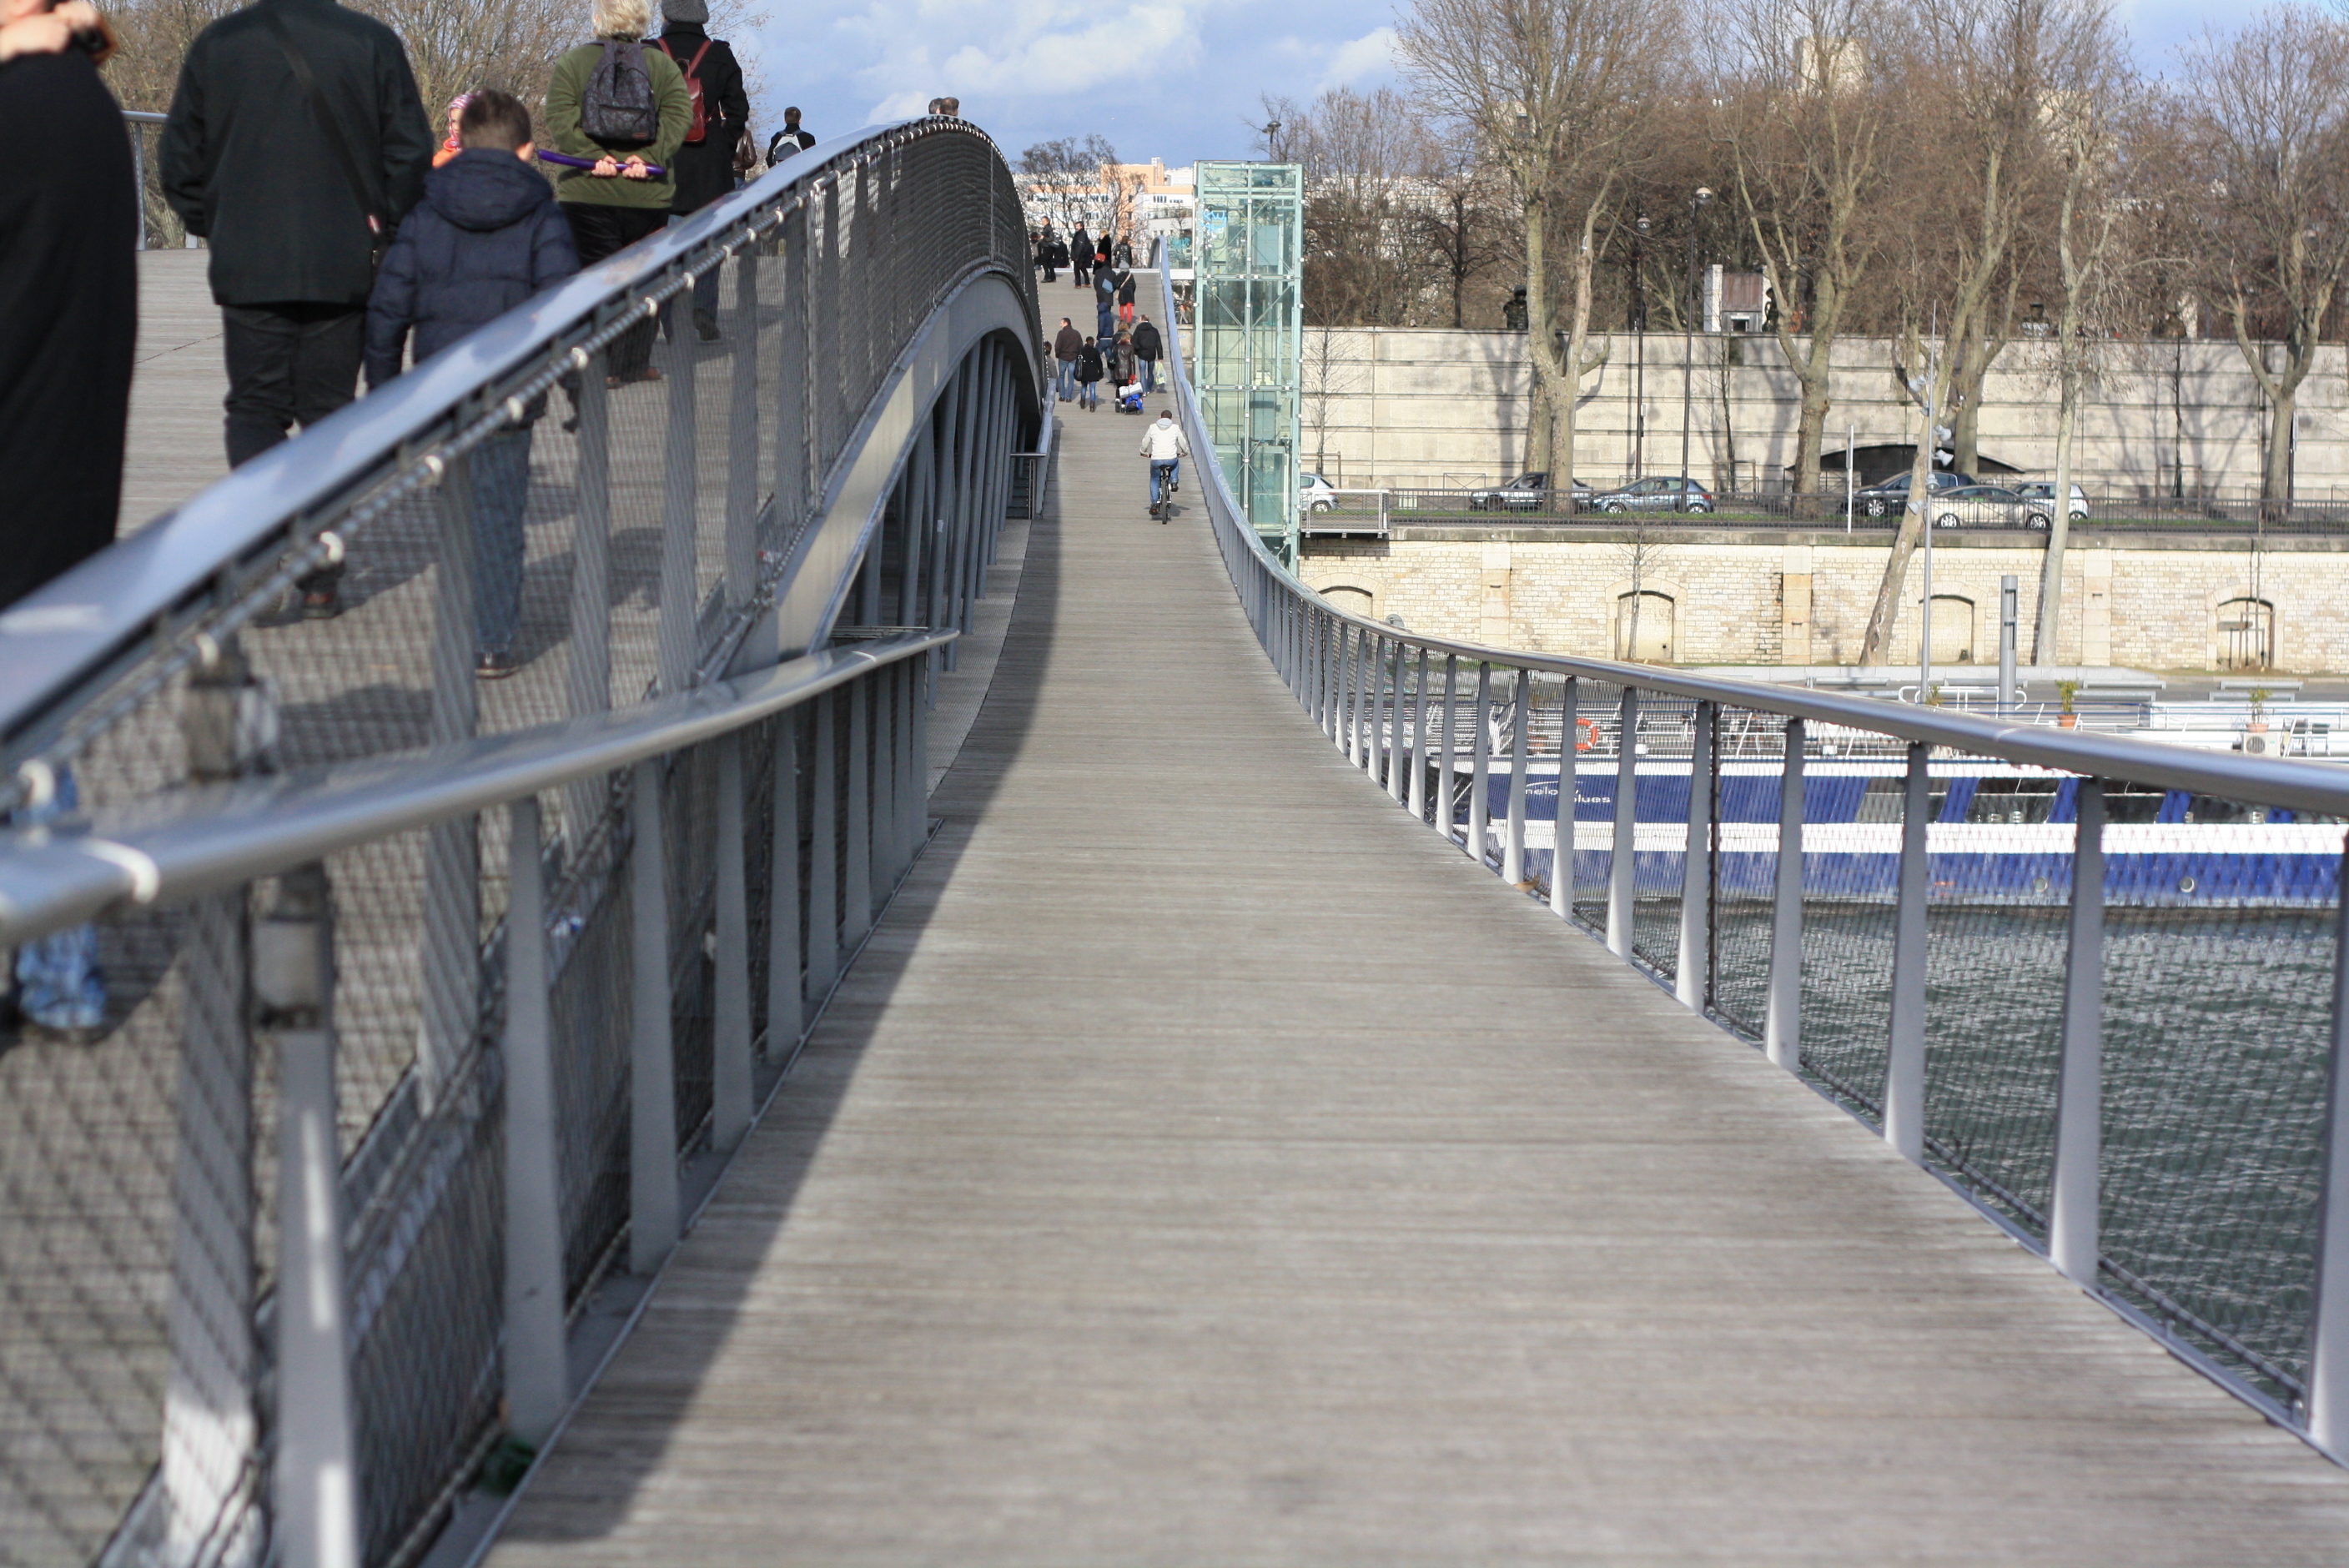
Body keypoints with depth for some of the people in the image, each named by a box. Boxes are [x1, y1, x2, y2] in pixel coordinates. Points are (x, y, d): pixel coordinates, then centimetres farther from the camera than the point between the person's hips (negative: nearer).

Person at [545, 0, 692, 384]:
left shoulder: (570, 64, 5)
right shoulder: (664, 67, 7)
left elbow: (559, 121, -8)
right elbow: (678, 117, -7)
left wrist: (594, 157, -14)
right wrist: (647, 157, -14)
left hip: (587, 191, -1)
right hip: (648, 194, 1)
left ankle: (601, 366, -3)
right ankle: (635, 362, 15)